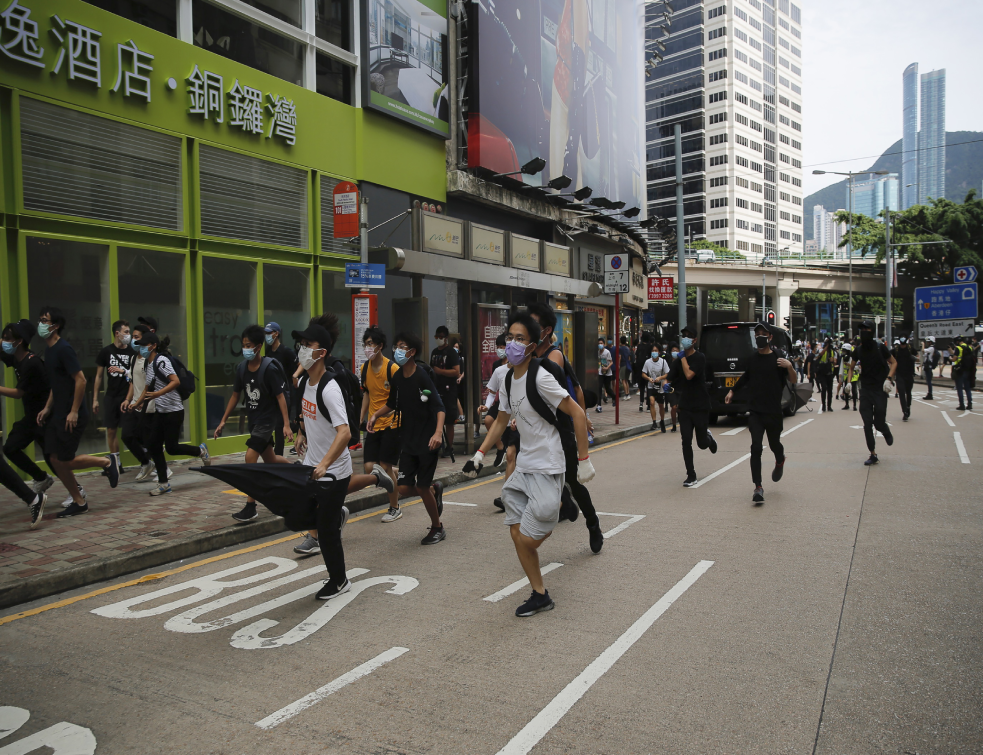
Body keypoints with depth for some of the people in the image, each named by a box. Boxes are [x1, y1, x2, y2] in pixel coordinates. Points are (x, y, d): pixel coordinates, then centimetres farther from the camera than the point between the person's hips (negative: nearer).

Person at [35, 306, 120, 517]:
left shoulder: (63, 349, -15)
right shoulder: (49, 350, 13)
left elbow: (80, 380, -20)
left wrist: (74, 412, -20)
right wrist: (47, 408, 13)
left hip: (72, 415, -9)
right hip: (58, 414, 9)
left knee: (64, 460, -6)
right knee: (55, 458, 6)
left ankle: (107, 462, 12)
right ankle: (79, 502, 14)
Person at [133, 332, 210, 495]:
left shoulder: (161, 361, -16)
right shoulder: (147, 364, 11)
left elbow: (176, 381, -28)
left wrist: (157, 394, -34)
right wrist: (136, 404, 18)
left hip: (173, 411, -9)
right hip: (160, 412, 9)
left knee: (171, 447, -6)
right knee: (153, 445, 4)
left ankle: (201, 451, 22)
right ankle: (163, 484, 12)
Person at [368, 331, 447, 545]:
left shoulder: (423, 377, -14)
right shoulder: (397, 378, 5)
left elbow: (440, 407, -19)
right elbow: (392, 404, 22)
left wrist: (438, 433, -34)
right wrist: (376, 414, 4)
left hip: (427, 441, -6)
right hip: (407, 440, 6)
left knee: (422, 488, -2)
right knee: (404, 488, -2)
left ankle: (437, 528, 21)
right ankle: (435, 490, 30)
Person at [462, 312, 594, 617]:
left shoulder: (540, 377, -17)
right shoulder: (509, 380, 8)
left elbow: (577, 413, -17)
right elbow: (502, 420, 20)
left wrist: (584, 459, -17)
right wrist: (480, 454, 12)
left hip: (547, 468, -8)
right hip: (523, 466, 8)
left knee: (527, 539, -10)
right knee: (517, 535, 7)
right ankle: (540, 595, 22)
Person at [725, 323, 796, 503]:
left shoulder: (777, 359, -3)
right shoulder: (751, 359, 7)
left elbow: (793, 380, -6)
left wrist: (789, 366, -23)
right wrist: (732, 391, 24)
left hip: (773, 411, -1)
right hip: (754, 411, 2)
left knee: (774, 444, 14)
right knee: (756, 447, -9)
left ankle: (780, 462, 51)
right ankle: (758, 488, -7)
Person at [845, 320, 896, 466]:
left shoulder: (880, 347, -7)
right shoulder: (858, 350, 4)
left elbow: (893, 363, 1)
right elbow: (851, 367, 17)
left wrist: (889, 378, -13)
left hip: (880, 389, -3)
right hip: (865, 390, 3)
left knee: (879, 422, -3)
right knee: (867, 424, -1)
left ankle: (886, 432, 35)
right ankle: (873, 454, 8)